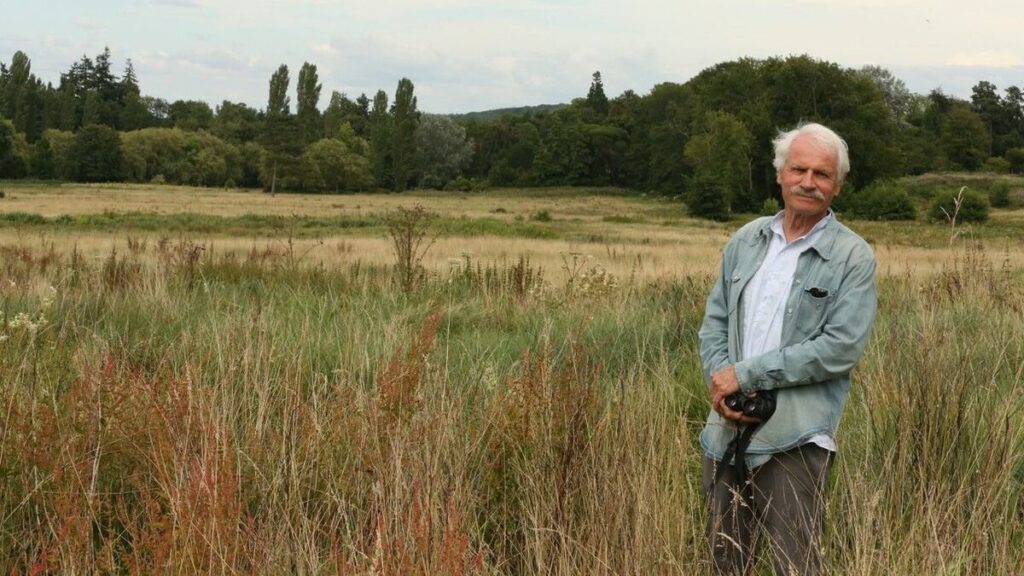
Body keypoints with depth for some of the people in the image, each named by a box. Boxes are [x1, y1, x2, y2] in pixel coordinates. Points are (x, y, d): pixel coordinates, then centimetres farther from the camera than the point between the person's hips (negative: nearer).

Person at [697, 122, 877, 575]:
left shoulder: (853, 257, -5)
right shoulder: (746, 240, 10)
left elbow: (841, 348, -15)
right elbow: (714, 321, 12)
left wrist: (746, 374, -14)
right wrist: (720, 386, -7)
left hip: (793, 436, -5)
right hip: (727, 429, 5)